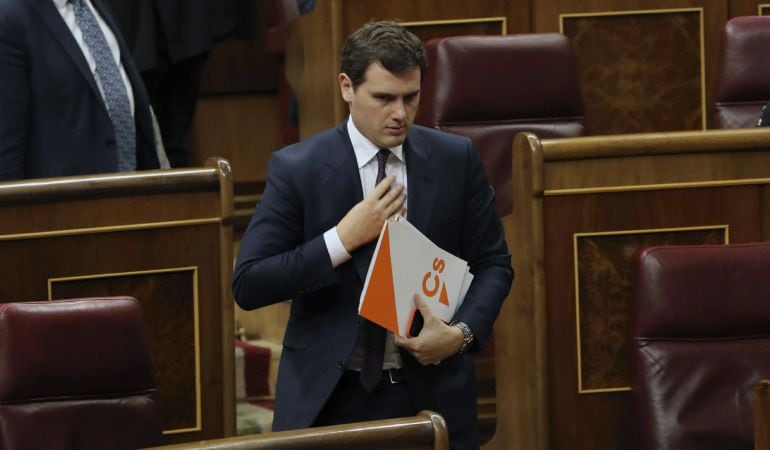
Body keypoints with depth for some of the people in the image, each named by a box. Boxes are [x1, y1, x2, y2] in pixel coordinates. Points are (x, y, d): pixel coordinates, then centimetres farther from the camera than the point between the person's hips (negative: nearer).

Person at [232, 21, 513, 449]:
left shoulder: (456, 159, 0)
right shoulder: (296, 169, -7)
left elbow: (493, 263, 5)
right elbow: (248, 285, -10)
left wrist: (463, 332, -14)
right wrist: (344, 238, -19)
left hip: (432, 393, 2)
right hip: (330, 397, -2)